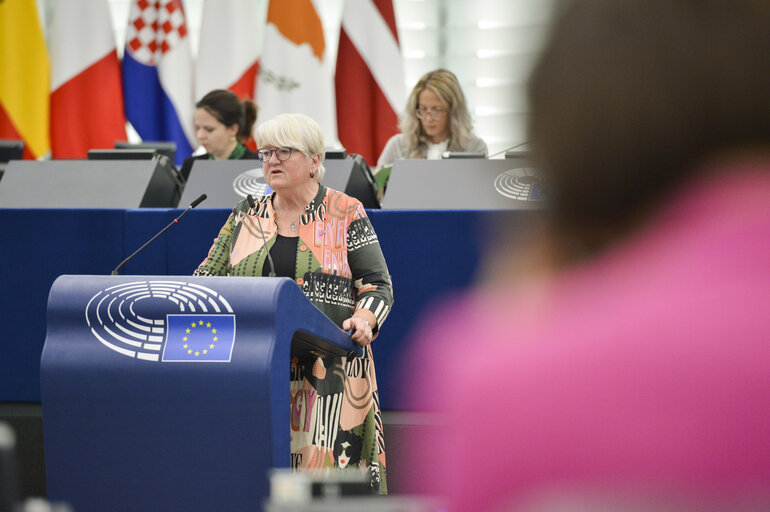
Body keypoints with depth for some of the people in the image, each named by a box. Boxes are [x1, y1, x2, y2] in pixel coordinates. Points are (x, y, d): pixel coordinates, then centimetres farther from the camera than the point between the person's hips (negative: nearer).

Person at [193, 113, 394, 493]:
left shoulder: (346, 214, 6)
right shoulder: (246, 216, 16)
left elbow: (377, 285, 3)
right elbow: (209, 277, 16)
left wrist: (364, 319, -16)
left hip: (327, 371, -3)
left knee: (326, 463, -11)